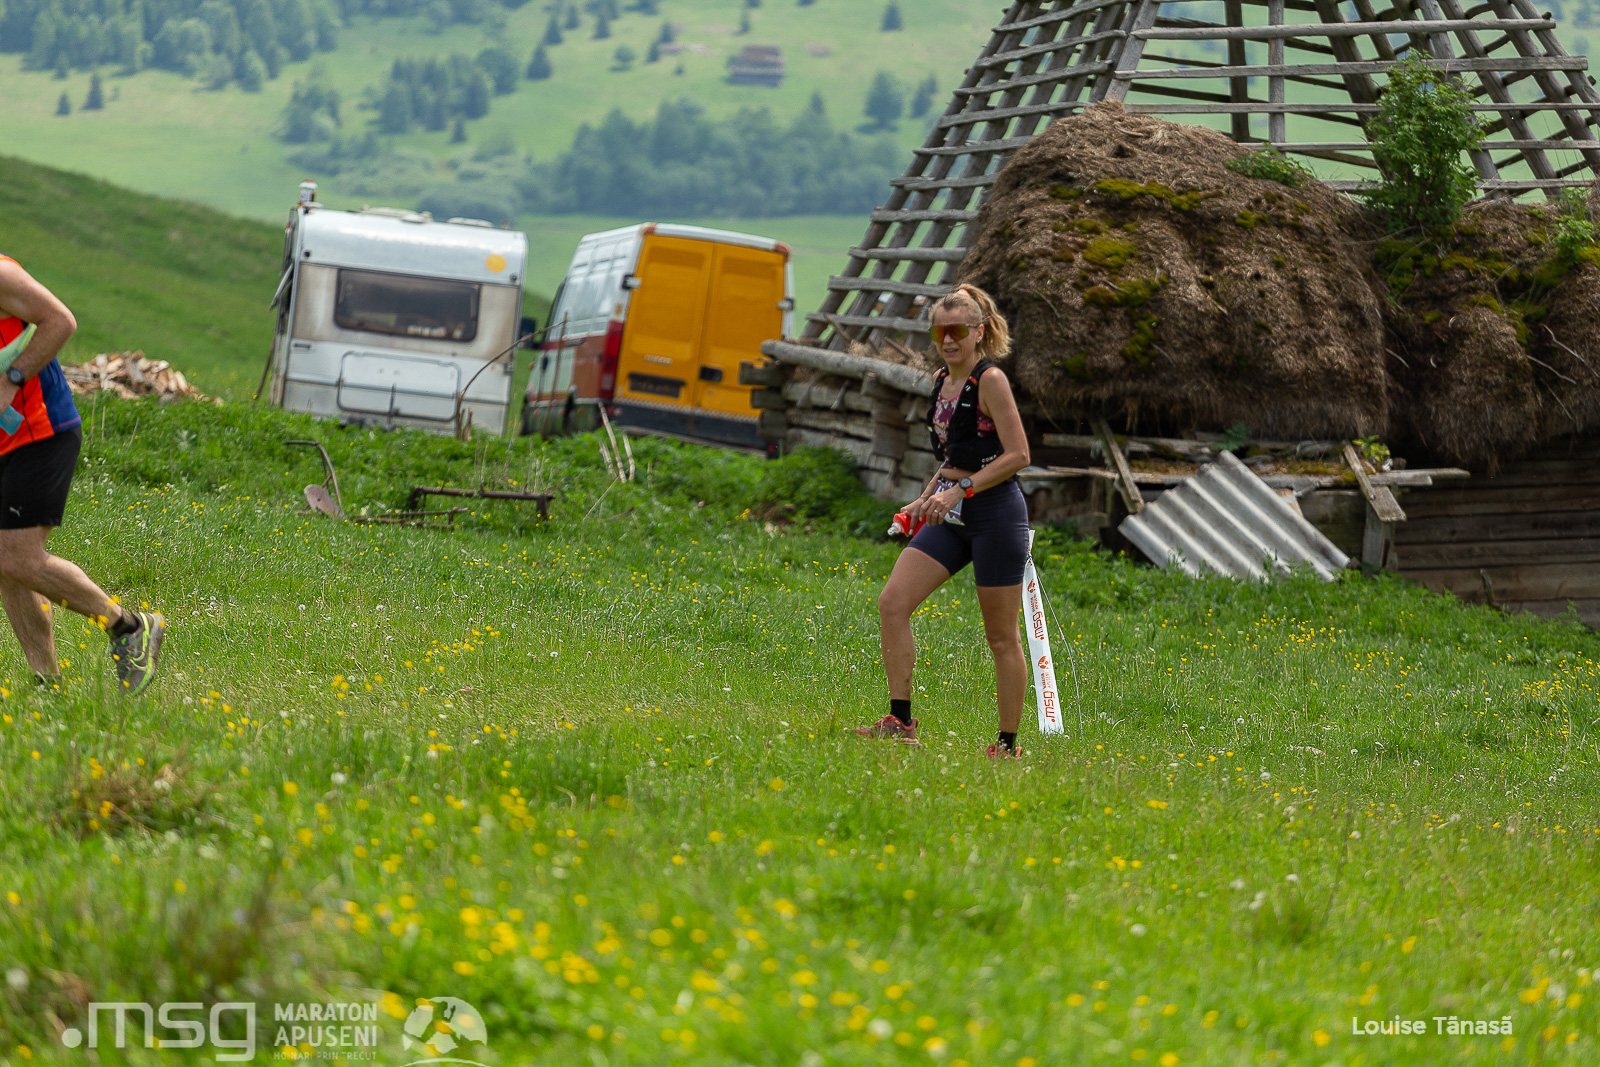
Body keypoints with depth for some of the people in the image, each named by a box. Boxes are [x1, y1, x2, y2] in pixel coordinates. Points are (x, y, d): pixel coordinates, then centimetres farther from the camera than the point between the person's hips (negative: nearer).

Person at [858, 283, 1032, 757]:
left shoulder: (990, 380, -12)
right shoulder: (942, 381, 13)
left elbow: (1017, 455, -16)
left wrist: (960, 491, -21)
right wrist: (925, 499, 13)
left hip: (995, 511, -8)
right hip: (952, 518, 8)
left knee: (1001, 636, 0)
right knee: (892, 602, -5)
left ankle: (1007, 744, 8)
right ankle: (901, 721, -2)